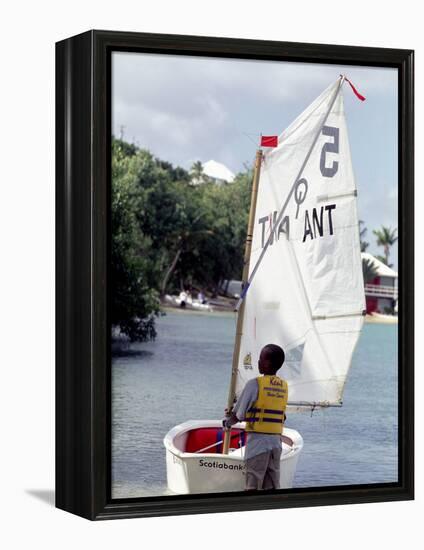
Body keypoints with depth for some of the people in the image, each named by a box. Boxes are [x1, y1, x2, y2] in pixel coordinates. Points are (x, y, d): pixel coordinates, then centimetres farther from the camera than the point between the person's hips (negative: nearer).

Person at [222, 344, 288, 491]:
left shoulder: (255, 384, -10)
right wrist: (234, 415, 26)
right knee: (272, 488, 7)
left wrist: (227, 423, 16)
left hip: (257, 440, -6)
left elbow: (238, 415, -6)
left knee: (252, 488, -1)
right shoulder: (284, 386, 9)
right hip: (276, 441, 6)